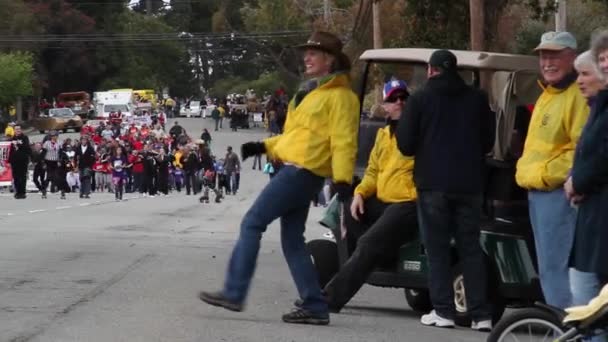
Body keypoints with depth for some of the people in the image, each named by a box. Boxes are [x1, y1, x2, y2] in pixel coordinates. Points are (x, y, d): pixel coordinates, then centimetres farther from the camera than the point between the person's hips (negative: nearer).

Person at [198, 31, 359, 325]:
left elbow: (343, 141, -14)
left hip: (303, 170, -10)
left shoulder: (339, 96, -7)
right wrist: (264, 147, 16)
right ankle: (314, 307, 7)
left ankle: (234, 293, -9)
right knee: (292, 239, 8)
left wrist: (343, 178, -23)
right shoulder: (311, 92, 22)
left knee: (252, 223, -9)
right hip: (297, 170, 10)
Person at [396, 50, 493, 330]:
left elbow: (405, 144, -3)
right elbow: (488, 142, 11)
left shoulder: (420, 99, -3)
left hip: (433, 183, -3)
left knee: (437, 248, 4)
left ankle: (443, 311, -1)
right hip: (469, 183, 3)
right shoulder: (477, 99, 6)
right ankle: (480, 314, 2)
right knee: (471, 247, 7)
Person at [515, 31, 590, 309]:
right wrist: (525, 170, 18)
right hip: (538, 192, 11)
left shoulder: (578, 96, -14)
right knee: (548, 267, 15)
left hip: (558, 192, -11)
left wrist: (546, 174, -19)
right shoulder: (547, 95, 20)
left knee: (555, 266, -13)